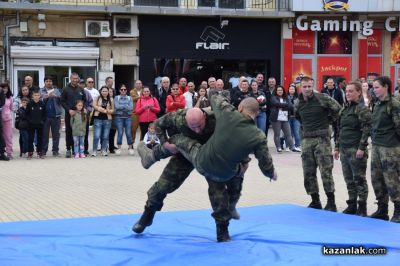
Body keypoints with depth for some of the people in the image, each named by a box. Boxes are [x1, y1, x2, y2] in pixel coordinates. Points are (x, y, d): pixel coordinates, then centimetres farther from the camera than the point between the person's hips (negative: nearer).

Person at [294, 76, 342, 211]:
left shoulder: (322, 98, -7)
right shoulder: (298, 103, 7)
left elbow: (337, 108, 2)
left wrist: (328, 120, 7)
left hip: (322, 138, -5)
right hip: (306, 139, 5)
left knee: (326, 171, -7)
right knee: (308, 173, 6)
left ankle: (331, 203, -1)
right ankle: (315, 201, 16)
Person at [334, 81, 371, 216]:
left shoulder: (362, 109, -9)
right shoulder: (344, 109, 15)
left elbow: (367, 129, -15)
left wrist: (361, 148, -20)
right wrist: (337, 147, 17)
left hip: (356, 150, -8)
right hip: (344, 150, 8)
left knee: (359, 179, -2)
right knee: (349, 179, 12)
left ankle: (362, 208, 4)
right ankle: (352, 205, 21)